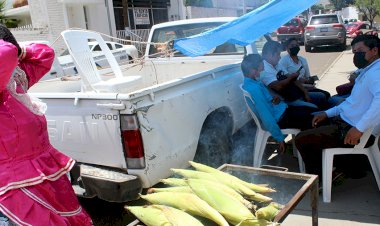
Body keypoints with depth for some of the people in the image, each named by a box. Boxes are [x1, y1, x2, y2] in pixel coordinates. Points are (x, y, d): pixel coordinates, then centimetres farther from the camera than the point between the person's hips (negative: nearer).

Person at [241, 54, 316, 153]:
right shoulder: (254, 89, -29)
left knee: (312, 110, 14)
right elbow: (266, 117, -29)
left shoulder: (254, 81, 2)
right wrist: (280, 138, -22)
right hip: (280, 118, -10)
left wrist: (276, 98, -5)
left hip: (282, 109, 10)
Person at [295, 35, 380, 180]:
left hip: (354, 131, -11)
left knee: (301, 139, -12)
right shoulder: (368, 71, 15)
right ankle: (347, 166, 27)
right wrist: (327, 113, 16)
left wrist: (359, 128, -36)